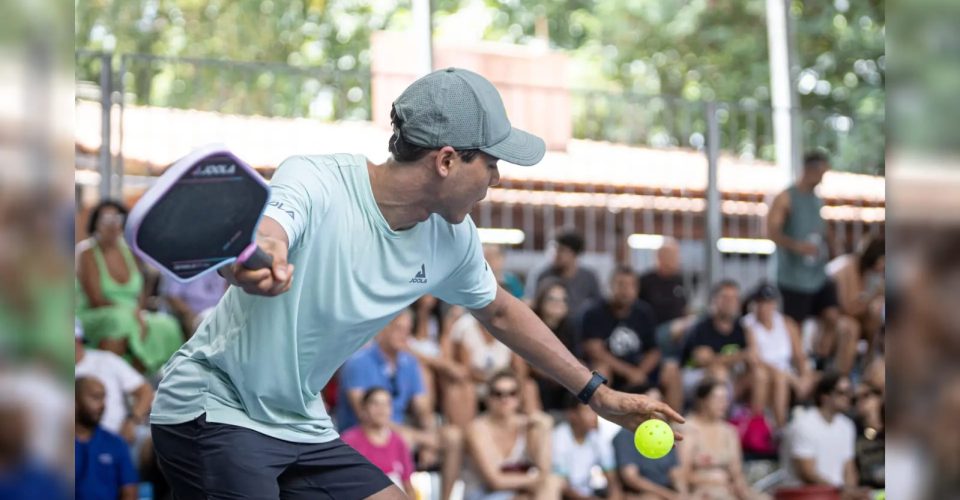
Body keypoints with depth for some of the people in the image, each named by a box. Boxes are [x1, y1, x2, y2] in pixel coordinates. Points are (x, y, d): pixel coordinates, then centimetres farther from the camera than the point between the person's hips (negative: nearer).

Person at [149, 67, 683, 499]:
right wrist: (255, 256, -71)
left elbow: (499, 310, 17)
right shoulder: (314, 183, -23)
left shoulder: (452, 238, -2)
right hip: (213, 409, -8)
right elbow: (254, 235, -45)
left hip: (302, 427, 8)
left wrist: (597, 392, 20)